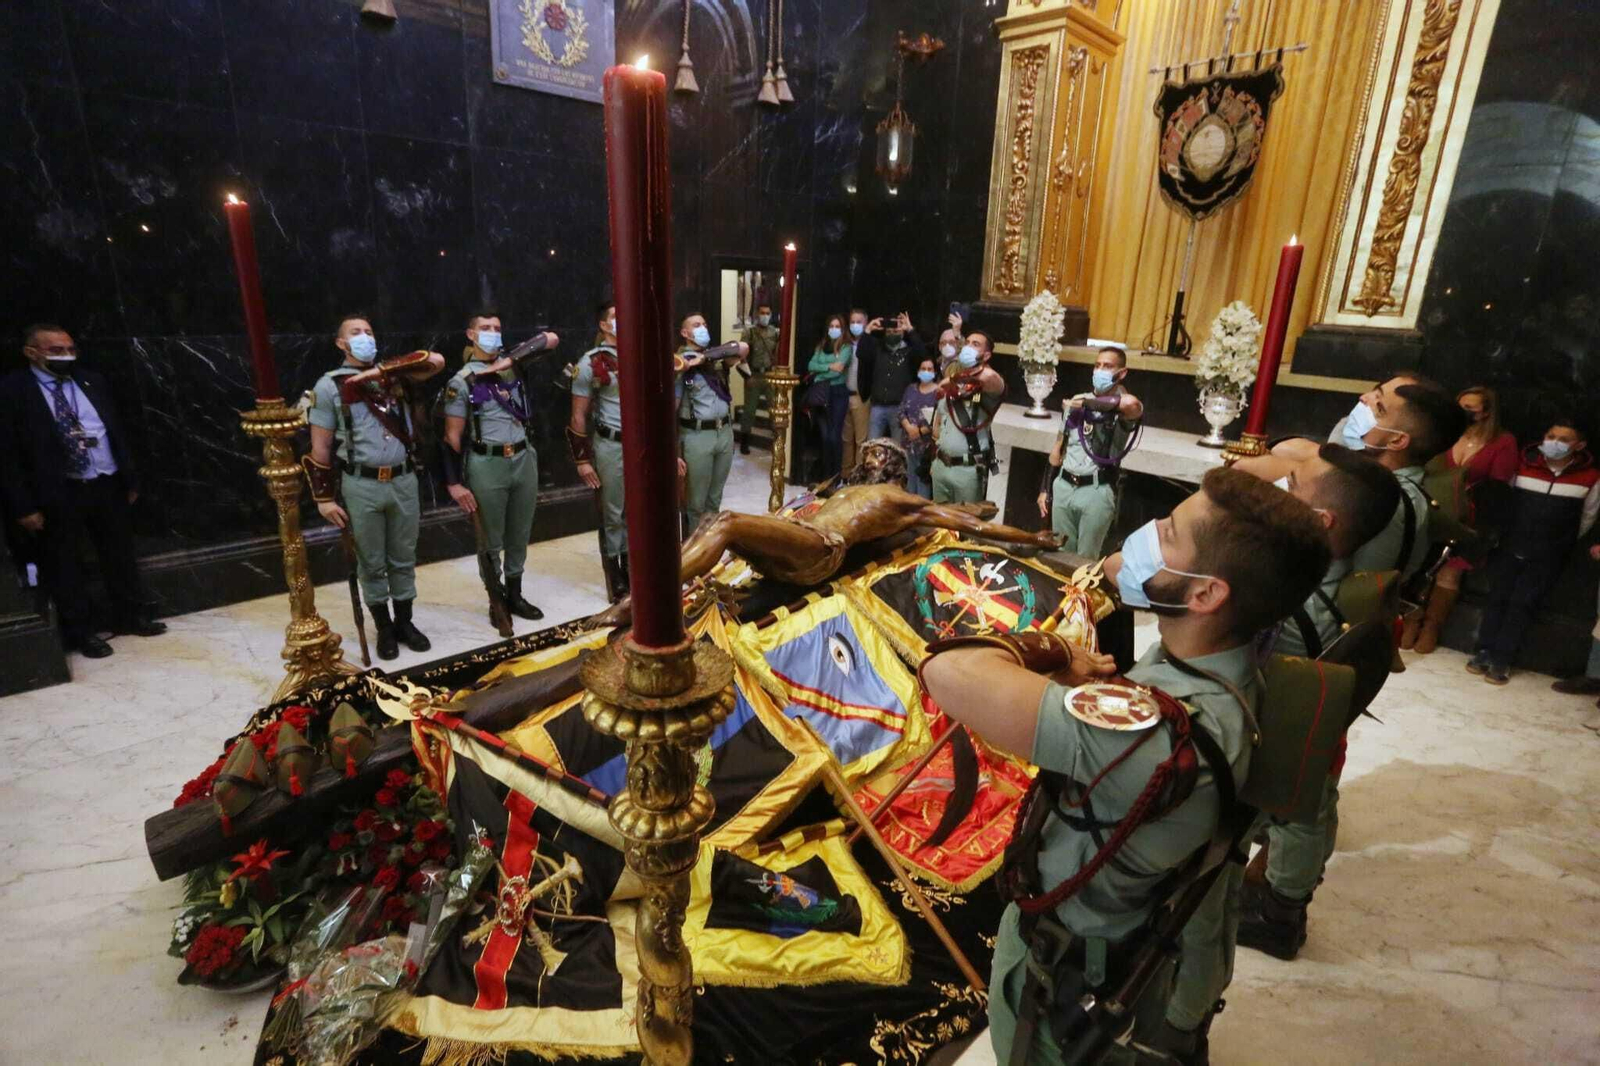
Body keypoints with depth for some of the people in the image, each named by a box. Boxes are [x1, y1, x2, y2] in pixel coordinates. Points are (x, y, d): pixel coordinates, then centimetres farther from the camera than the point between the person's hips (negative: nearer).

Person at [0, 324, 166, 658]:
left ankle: (131, 616, 30)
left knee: (120, 556, 15)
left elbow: (117, 430, 13)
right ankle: (80, 632, 21)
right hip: (57, 494, -4)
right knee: (64, 567, 8)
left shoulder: (92, 382, 8)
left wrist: (130, 479, 10)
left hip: (108, 486, 4)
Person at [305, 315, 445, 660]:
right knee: (371, 563, 9)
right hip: (361, 486, -2)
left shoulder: (394, 374, 6)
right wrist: (324, 498, -4)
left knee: (404, 559, 13)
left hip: (404, 481, 3)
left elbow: (436, 361, -10)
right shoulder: (329, 386, -2)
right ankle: (384, 629, 24)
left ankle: (404, 622, 28)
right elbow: (320, 448, -1)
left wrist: (380, 370, -11)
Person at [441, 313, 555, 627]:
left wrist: (511, 359, -7)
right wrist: (455, 483, -10)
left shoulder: (513, 365, 8)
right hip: (487, 466, -4)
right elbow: (452, 437, -5)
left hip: (524, 460, 4)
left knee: (520, 535, 14)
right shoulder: (462, 381, -4)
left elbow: (552, 339, 2)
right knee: (492, 541, 7)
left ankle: (515, 595, 29)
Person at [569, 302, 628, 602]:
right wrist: (582, 459, -8)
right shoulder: (591, 363, -7)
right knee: (612, 514, 7)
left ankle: (629, 564, 29)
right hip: (611, 445, -4)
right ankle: (615, 578, 20)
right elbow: (578, 416, -5)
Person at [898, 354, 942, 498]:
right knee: (910, 475, 13)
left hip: (927, 442, -5)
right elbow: (901, 411, 7)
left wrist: (921, 431, -15)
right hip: (909, 440, 5)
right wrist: (909, 427, -10)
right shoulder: (911, 388, 13)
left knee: (924, 477, -5)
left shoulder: (939, 392, -5)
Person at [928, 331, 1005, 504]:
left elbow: (990, 376, -35)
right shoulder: (950, 384, 11)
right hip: (940, 465, 6)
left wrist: (958, 376, -21)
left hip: (969, 469, -6)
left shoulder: (988, 385, -9)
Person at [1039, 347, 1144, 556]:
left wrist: (1089, 401, -21)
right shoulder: (1076, 402, 11)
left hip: (1096, 491, -5)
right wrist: (1045, 489, 14)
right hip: (1063, 486, 5)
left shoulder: (1122, 407, -6)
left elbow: (1131, 403, -34)